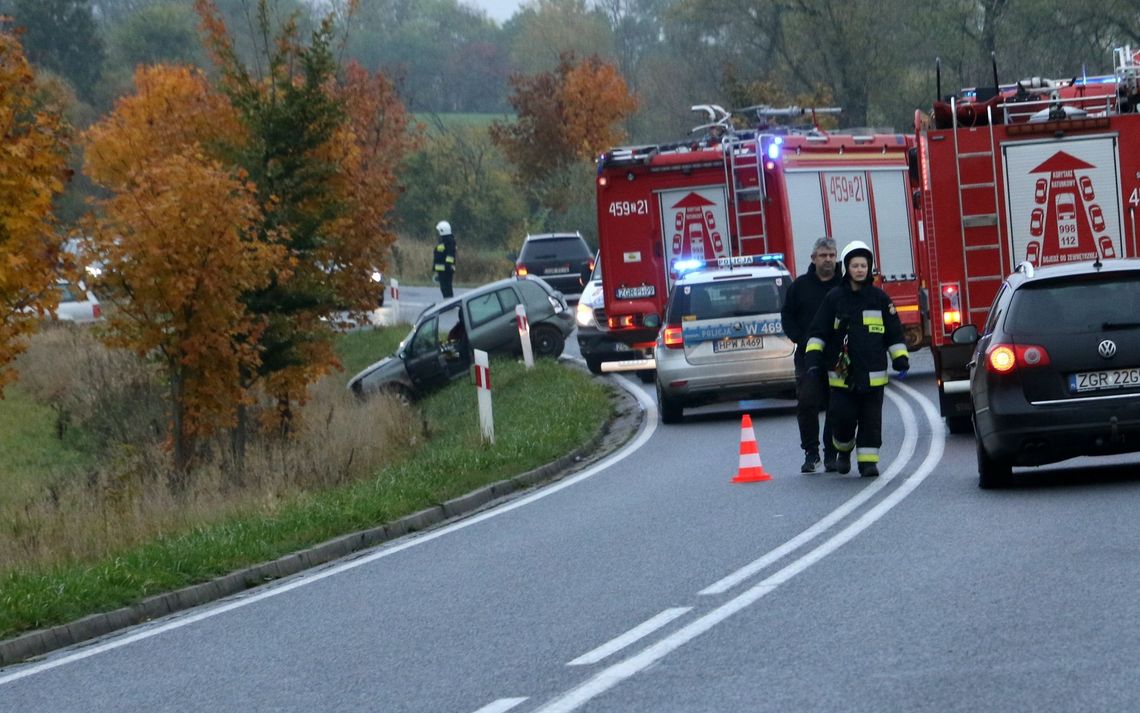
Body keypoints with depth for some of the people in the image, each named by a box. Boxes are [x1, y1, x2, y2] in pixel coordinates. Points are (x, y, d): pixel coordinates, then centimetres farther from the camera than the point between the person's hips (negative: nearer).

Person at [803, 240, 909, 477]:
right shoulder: (834, 298, 3)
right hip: (842, 373, -1)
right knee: (843, 417, -4)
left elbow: (894, 333, 11)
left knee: (871, 419, -1)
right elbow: (818, 332, 5)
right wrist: (813, 358, -6)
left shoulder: (879, 298, 6)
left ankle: (868, 460, 5)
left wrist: (901, 360, 3)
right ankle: (844, 449, 22)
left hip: (873, 375, 1)